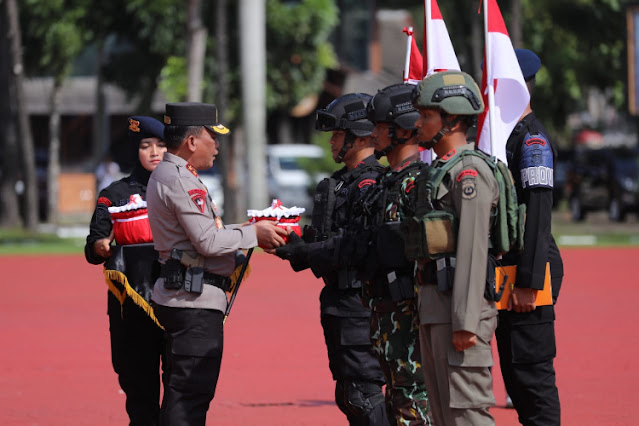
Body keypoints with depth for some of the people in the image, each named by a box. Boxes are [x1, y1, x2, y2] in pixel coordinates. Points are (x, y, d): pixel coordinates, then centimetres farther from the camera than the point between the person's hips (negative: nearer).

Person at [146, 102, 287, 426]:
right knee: (191, 393, -11)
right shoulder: (179, 179, -15)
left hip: (180, 298, 11)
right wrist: (253, 234, -5)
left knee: (180, 393, 15)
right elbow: (208, 242, -18)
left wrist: (248, 230, 12)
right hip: (194, 300, -11)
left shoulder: (164, 175, 18)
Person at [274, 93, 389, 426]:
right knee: (348, 397, 14)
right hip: (338, 299, 11)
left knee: (363, 392, -11)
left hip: (358, 301, -11)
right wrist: (297, 247, 4)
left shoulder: (370, 184, -14)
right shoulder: (344, 182, 18)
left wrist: (304, 252, -21)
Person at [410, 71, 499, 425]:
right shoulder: (435, 170, 19)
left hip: (459, 303, -10)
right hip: (433, 303, 10)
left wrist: (465, 321, -24)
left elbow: (473, 249, -19)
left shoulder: (469, 171, -13)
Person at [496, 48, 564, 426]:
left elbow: (538, 214, -19)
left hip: (528, 271, -10)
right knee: (516, 374, 11)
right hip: (507, 274, 10)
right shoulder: (507, 134, 17)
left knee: (532, 374, -8)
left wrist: (529, 282, -23)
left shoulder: (532, 138, -12)